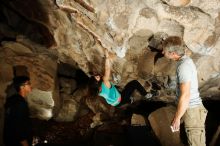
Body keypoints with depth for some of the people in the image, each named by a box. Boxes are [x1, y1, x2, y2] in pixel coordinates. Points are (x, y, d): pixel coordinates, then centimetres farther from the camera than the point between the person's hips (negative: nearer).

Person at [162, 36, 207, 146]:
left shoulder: (183, 66, -22)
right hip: (192, 107, 10)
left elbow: (185, 96, -24)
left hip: (192, 110, -10)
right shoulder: (186, 60, 7)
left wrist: (176, 118, -17)